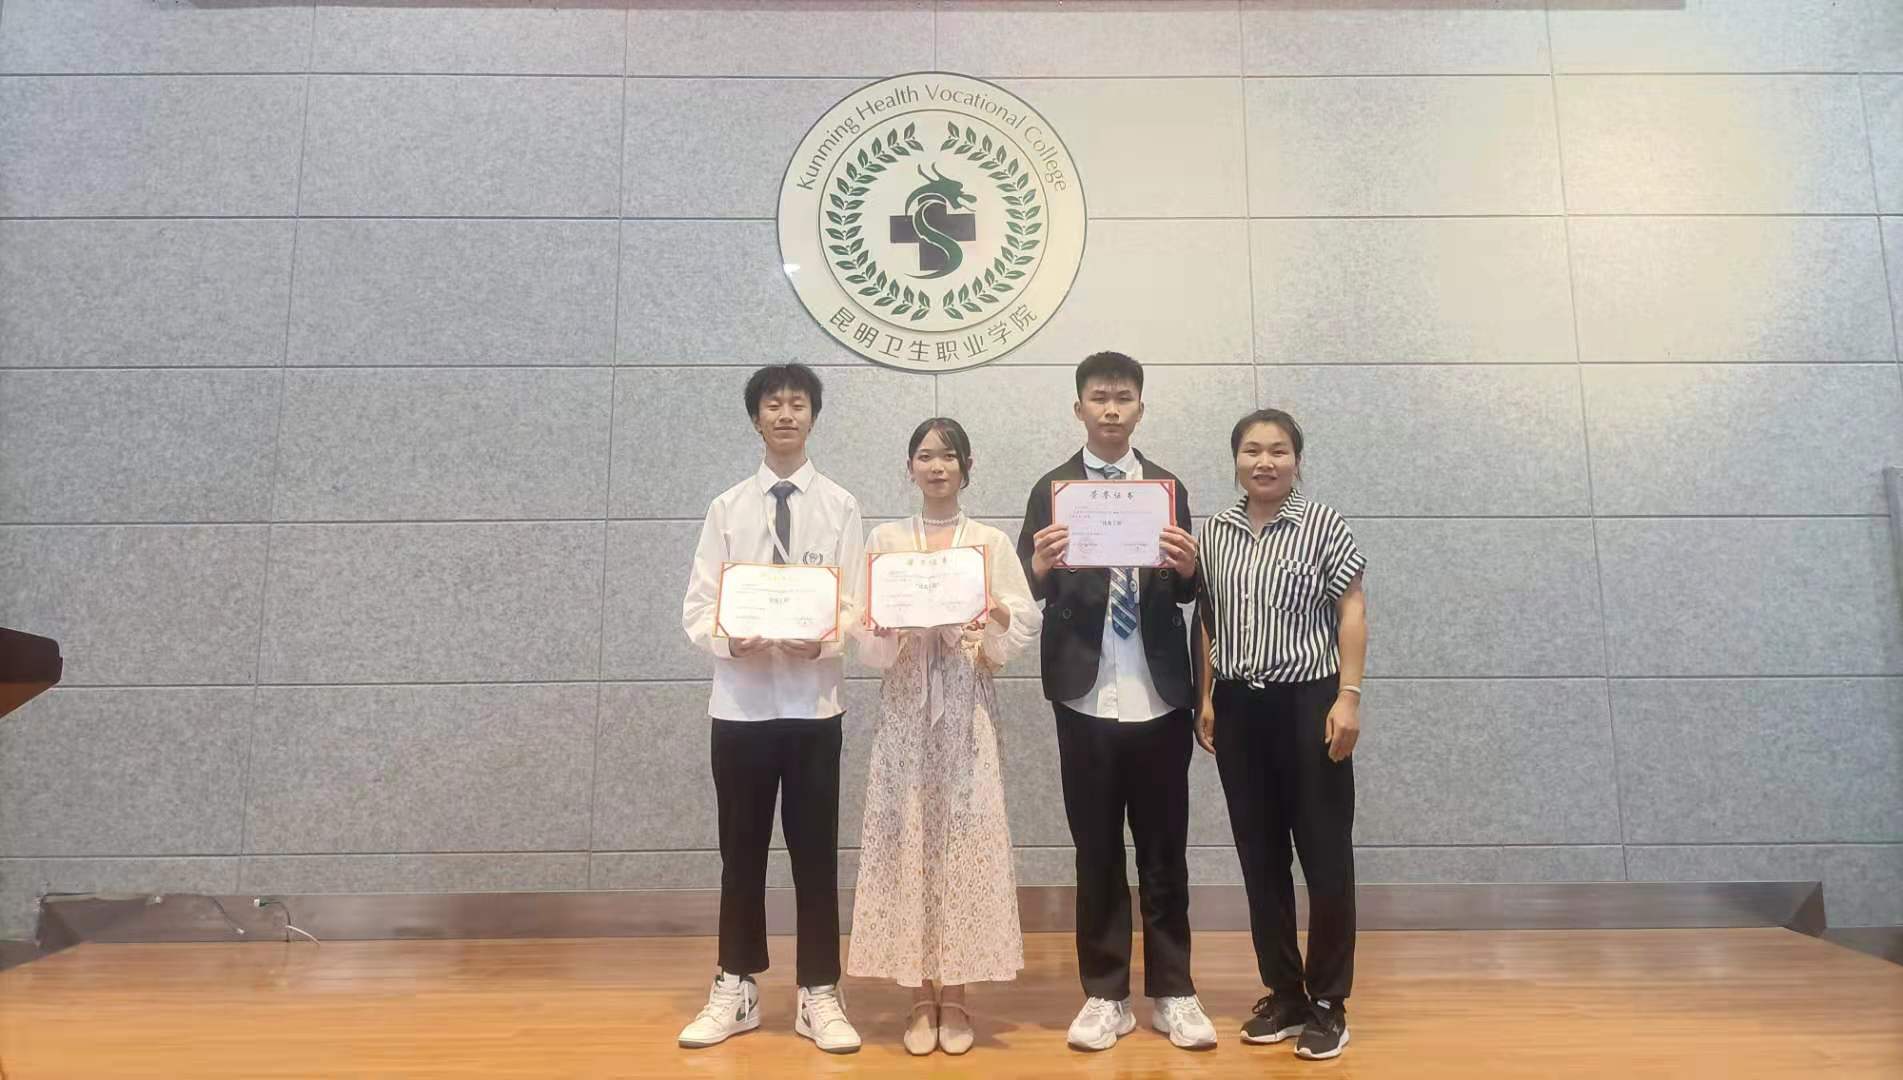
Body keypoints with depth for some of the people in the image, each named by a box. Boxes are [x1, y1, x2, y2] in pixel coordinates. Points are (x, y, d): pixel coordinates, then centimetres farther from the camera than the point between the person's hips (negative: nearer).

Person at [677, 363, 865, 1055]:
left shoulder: (840, 507, 2)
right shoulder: (727, 508, 5)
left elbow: (855, 607, 0)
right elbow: (697, 608, 3)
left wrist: (821, 640, -20)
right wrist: (732, 639, -17)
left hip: (814, 701, -1)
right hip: (740, 701, 1)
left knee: (815, 851, 7)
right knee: (741, 850, 12)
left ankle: (818, 996, 19)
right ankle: (736, 990, 26)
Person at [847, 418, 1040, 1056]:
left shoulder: (992, 542, 7)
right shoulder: (884, 540, 8)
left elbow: (1026, 627, 2)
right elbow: (867, 643, 4)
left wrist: (997, 621, -17)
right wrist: (882, 630, -17)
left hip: (968, 705, 0)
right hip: (904, 705, 1)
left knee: (966, 836, -1)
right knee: (906, 838, 0)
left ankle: (955, 995, 12)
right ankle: (919, 997, 12)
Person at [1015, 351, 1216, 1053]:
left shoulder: (1167, 486, 8)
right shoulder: (1052, 489, 2)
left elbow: (1187, 593, 4)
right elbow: (1027, 595, -5)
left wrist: (1187, 566, -17)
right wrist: (1039, 567, -26)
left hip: (1159, 697, 1)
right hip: (1086, 698, -1)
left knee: (1165, 850, 10)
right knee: (1096, 851, 8)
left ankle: (1173, 993, 23)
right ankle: (1105, 996, 20)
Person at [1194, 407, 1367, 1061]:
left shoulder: (1323, 525, -4)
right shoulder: (1214, 533, 7)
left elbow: (1351, 613, -4)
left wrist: (1349, 697, -11)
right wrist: (1205, 698, 8)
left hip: (1308, 702, -4)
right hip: (1238, 708, 4)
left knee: (1325, 854, 1)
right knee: (1260, 856, 10)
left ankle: (1329, 1002, 15)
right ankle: (1283, 994, 23)